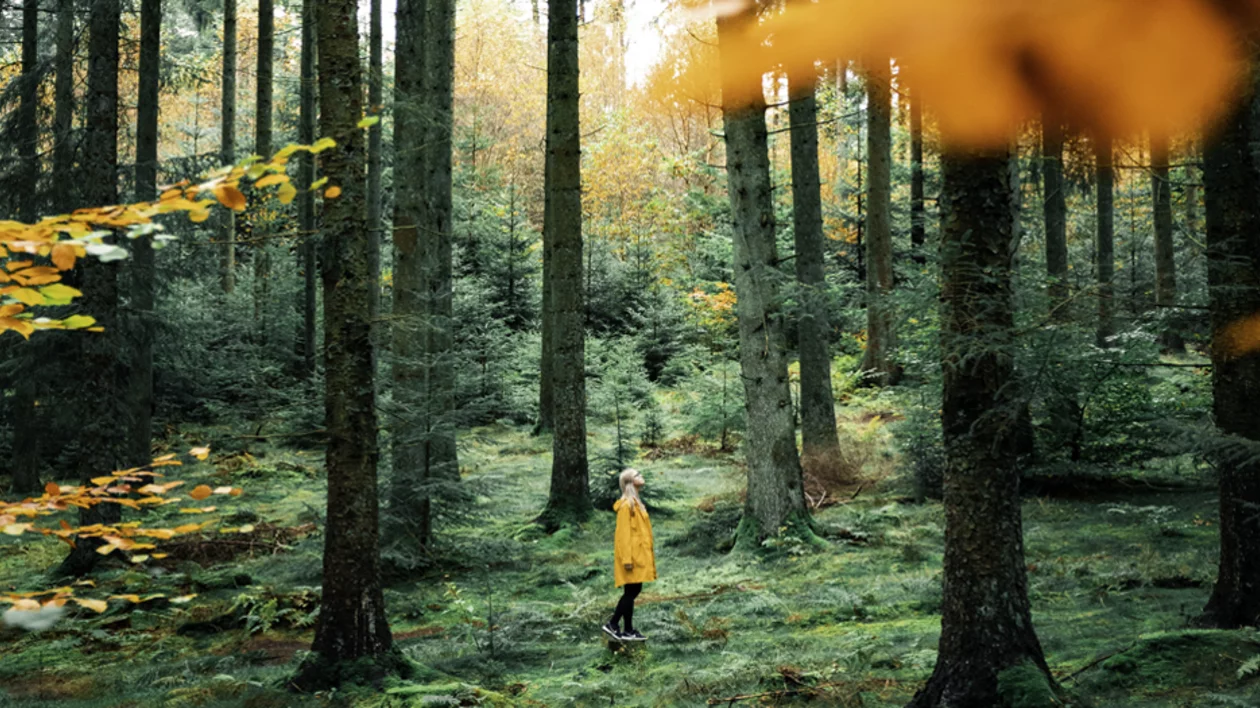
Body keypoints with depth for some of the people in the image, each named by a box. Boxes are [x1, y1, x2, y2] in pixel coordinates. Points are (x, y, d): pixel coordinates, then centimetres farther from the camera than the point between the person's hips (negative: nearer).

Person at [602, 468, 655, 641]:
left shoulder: (635, 503, 16)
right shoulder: (626, 505, -14)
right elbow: (623, 533, -17)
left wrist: (649, 553, 20)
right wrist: (626, 558, -21)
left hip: (639, 555, 10)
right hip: (632, 555, -10)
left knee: (633, 591, 10)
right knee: (631, 591, -4)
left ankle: (613, 624, 14)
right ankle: (628, 631, 2)